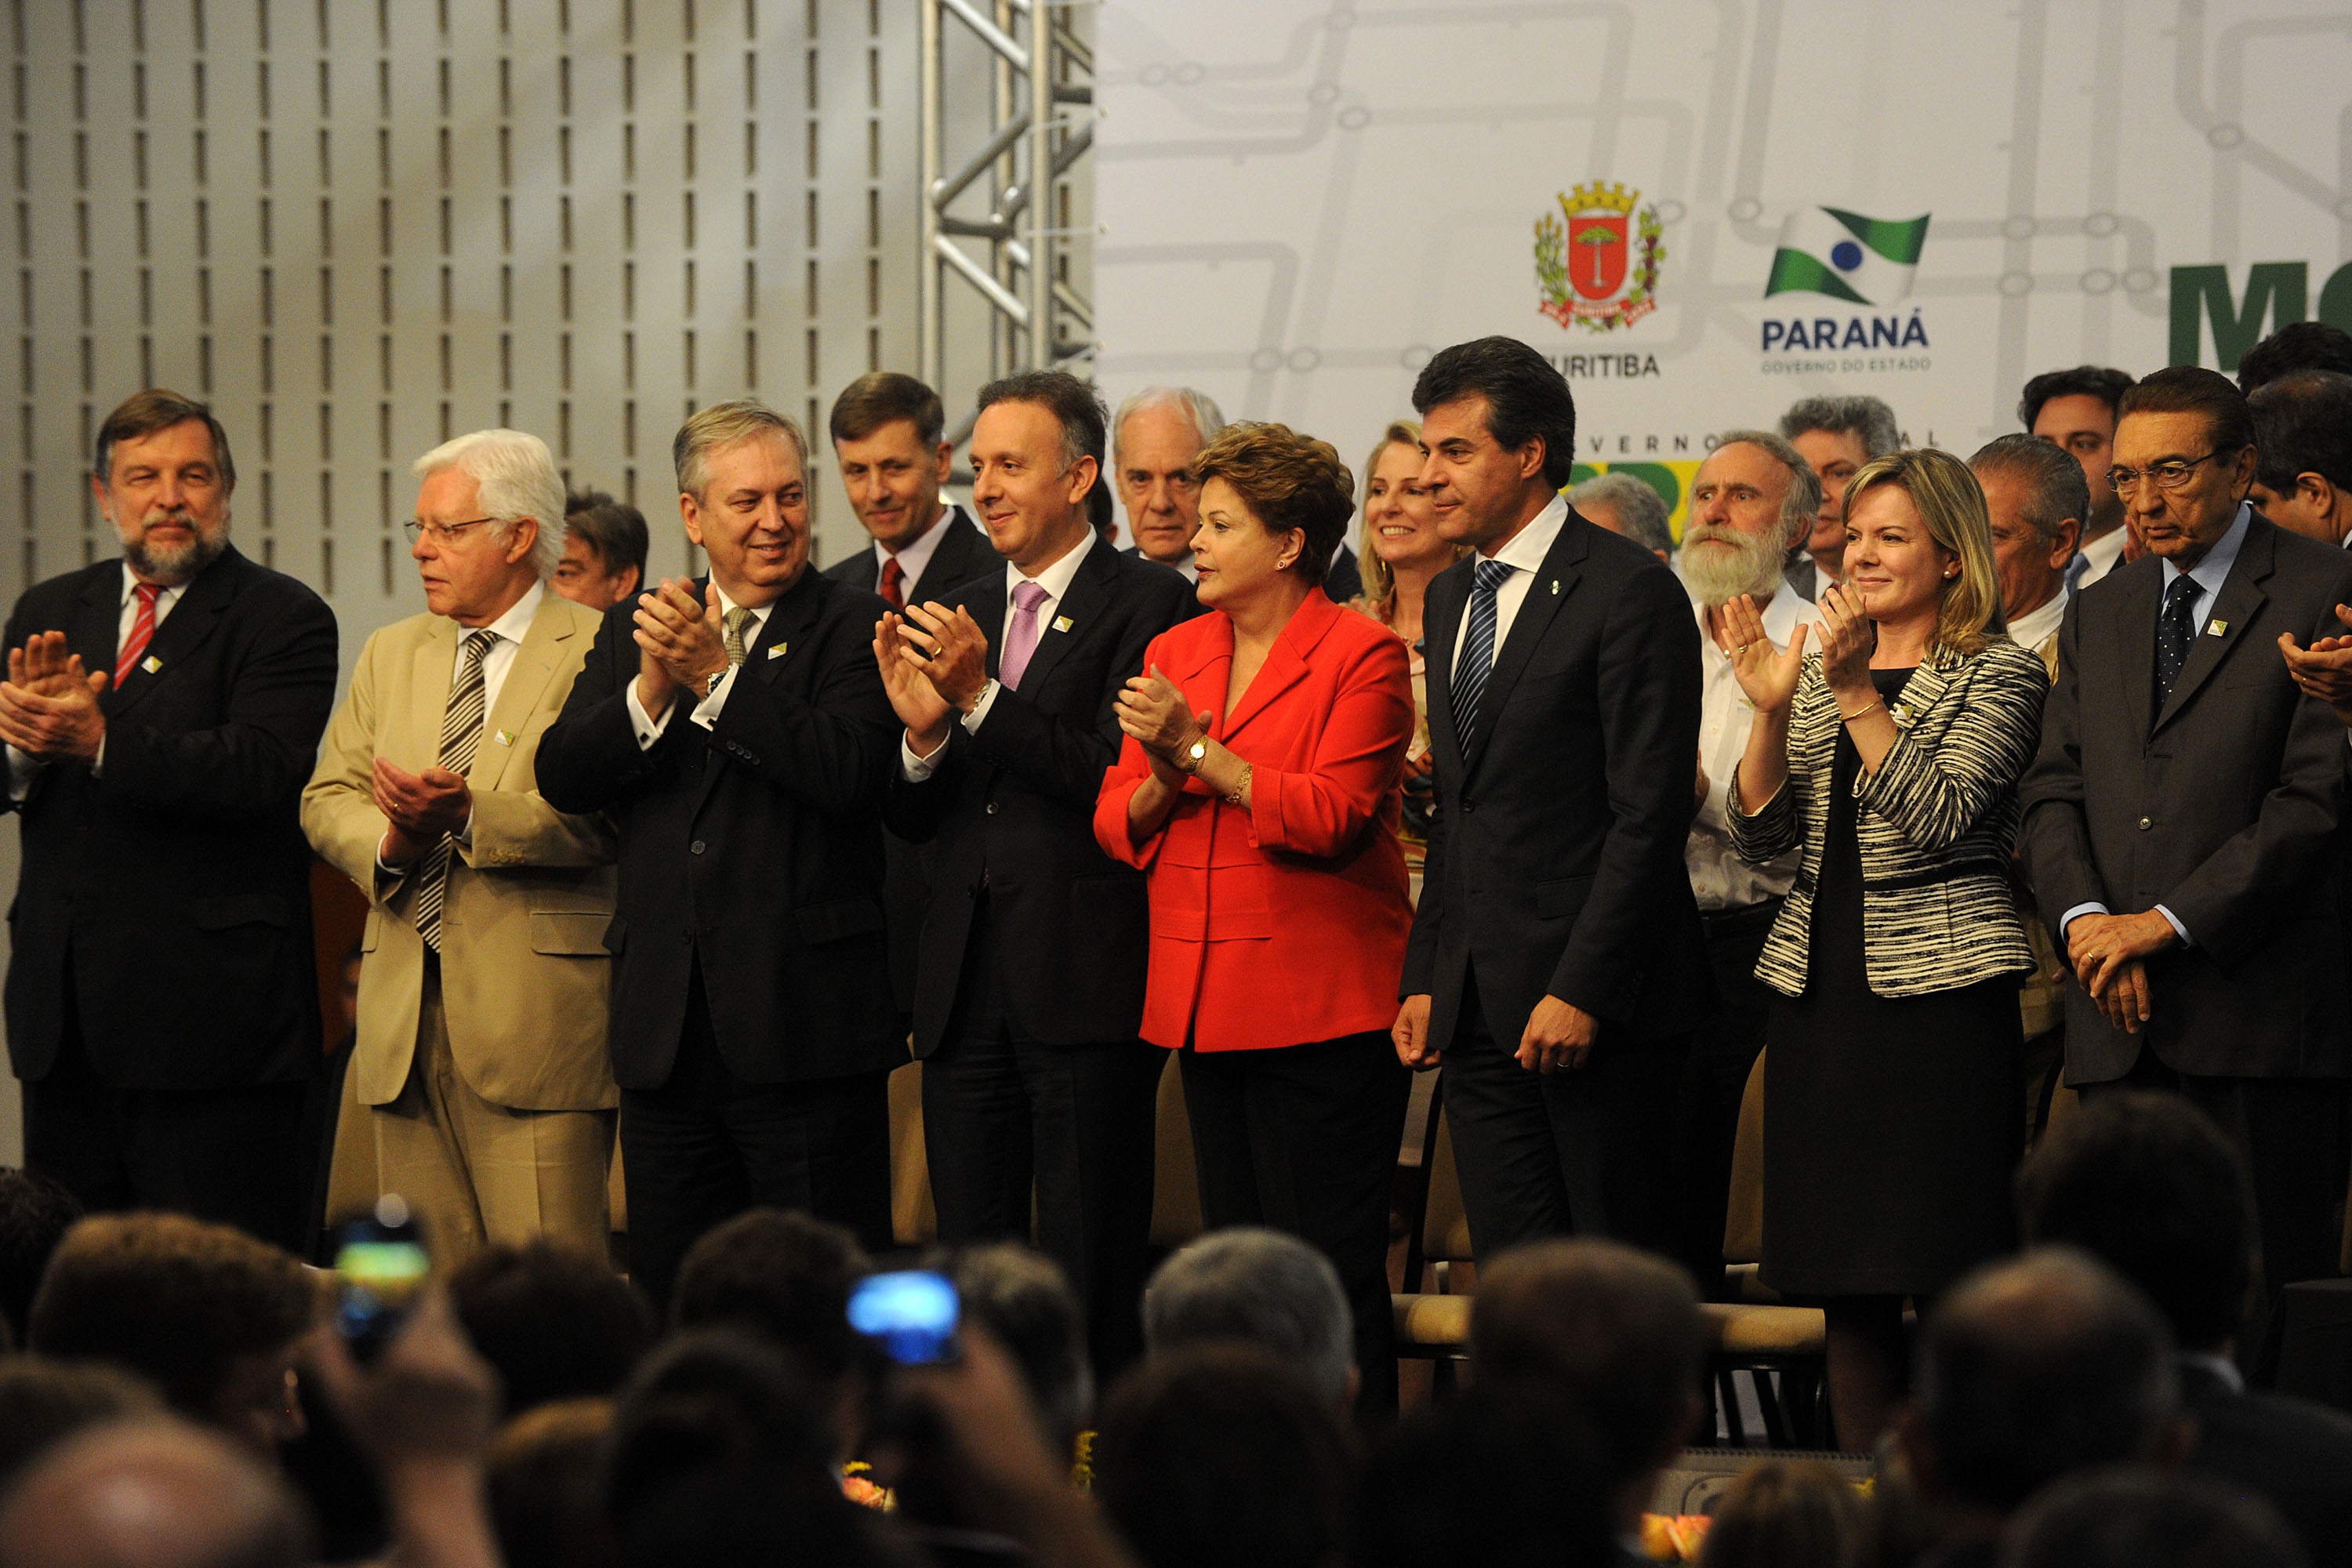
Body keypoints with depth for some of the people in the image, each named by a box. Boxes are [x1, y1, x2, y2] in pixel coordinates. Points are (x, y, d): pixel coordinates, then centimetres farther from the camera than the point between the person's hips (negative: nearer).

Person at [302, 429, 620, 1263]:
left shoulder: (599, 652, -2)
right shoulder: (393, 653, 20)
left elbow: (600, 817, -13)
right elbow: (329, 796, 14)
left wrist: (470, 814, -24)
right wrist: (389, 844, -7)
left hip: (535, 1009, -6)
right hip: (404, 1013, 6)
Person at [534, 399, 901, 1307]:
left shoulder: (851, 628, -2)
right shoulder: (633, 631, 13)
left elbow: (846, 771, -18)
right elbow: (562, 778, 2)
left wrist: (717, 675, -18)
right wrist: (651, 691, -14)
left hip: (805, 1026, -5)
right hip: (666, 1024, 5)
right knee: (669, 1297, 10)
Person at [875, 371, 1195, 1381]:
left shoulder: (1148, 604, -3)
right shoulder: (962, 616, 16)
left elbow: (1119, 783, -15)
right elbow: (913, 823, 14)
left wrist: (983, 699, -17)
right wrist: (921, 731, -6)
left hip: (1085, 987, -6)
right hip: (965, 988, 6)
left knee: (1089, 1279, -4)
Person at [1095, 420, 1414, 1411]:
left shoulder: (1361, 656, -5)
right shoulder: (1175, 654, 14)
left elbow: (1331, 816, -16)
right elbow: (1117, 827, 11)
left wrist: (1200, 750, -16)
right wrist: (1163, 781, -10)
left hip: (1319, 1010, -7)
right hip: (1207, 1007, 7)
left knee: (1331, 1273, -6)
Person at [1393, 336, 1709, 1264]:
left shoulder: (1631, 592, -10)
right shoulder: (1452, 598, 16)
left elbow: (1650, 813, -14)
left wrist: (1581, 991, -18)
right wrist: (1424, 979, 12)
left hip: (1598, 1009, -7)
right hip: (1477, 1004, 7)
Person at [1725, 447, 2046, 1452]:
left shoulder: (1998, 675, -1)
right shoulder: (1823, 670, 17)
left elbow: (1939, 818, -14)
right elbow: (1760, 834, 9)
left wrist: (1859, 699, -19)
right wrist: (1771, 710, -5)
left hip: (1938, 985, -6)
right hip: (1819, 986, 6)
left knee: (1948, 1281, -7)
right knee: (1846, 1283, 6)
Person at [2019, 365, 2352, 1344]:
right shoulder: (2100, 615, 20)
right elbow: (2053, 790, 15)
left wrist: (2169, 922, -12)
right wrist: (2084, 918, -5)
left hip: (2262, 1007, -5)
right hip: (2122, 1020, 5)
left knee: (2266, 1294, -5)